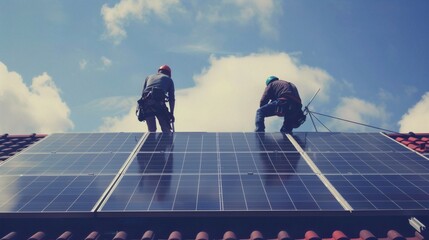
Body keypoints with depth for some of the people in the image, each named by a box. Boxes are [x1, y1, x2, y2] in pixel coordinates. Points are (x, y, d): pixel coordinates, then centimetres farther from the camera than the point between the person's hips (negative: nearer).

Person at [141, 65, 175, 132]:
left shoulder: (149, 77, 32)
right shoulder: (168, 79, 23)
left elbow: (142, 94, 23)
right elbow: (171, 98, 15)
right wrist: (172, 113, 17)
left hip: (146, 103, 3)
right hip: (159, 102, -3)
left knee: (151, 130, 12)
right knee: (166, 130, 1)